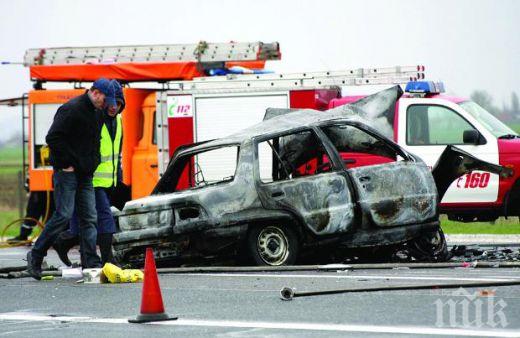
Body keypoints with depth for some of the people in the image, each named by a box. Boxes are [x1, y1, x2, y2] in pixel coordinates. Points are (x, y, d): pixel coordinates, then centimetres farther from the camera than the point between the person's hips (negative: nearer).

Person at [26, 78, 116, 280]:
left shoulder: (97, 112, 15)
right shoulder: (72, 110, -14)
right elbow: (53, 138, -19)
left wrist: (93, 163, 14)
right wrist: (68, 163, -17)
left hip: (85, 174, 9)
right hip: (67, 172, -9)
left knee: (89, 218, 3)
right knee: (64, 215, -10)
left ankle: (92, 263, 1)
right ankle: (36, 255, 2)